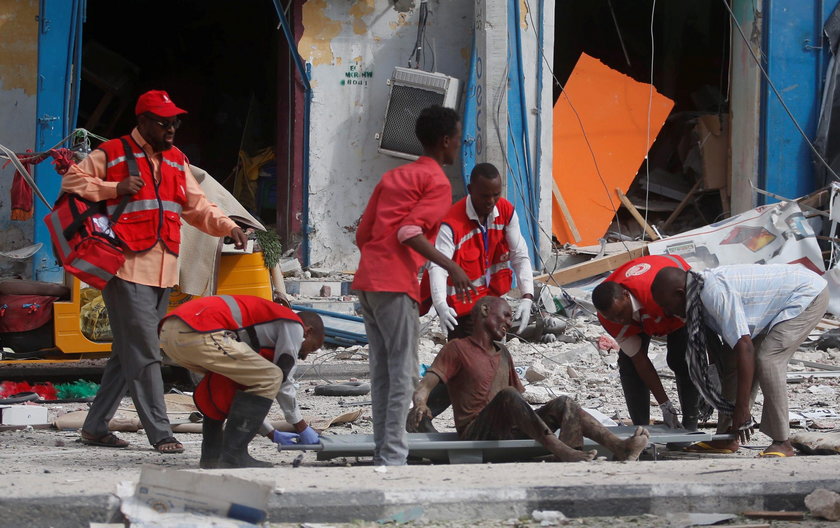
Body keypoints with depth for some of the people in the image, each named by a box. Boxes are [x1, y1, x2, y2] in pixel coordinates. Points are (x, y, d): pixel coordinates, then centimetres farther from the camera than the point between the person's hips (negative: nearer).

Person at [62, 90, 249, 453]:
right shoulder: (112, 155, 0)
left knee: (127, 353, 11)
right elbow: (72, 183, 1)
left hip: (163, 272, 7)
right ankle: (160, 433, -10)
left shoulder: (177, 161, 19)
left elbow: (197, 205, 20)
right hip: (127, 269, -7)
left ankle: (96, 426, 19)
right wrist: (116, 188, -11)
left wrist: (227, 227, 4)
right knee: (144, 353, -10)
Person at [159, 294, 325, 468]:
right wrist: (302, 428, 23)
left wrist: (272, 433, 42)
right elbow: (284, 383, 11)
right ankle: (233, 457, -3)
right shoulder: (294, 325, 13)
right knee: (270, 378, -1)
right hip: (200, 334, -10)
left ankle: (211, 454, 22)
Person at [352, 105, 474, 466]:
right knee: (403, 374, -6)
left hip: (367, 280, 8)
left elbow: (363, 235, 20)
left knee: (382, 371, 12)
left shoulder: (393, 177, 22)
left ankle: (382, 453, 13)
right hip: (395, 285, -8)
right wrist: (451, 267, -23)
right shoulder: (437, 182, -3)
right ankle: (394, 457, -9)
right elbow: (410, 232, -17)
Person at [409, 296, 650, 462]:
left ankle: (619, 447, -37)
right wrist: (420, 404, -29)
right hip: (475, 433, -7)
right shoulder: (457, 349, 5)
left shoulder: (503, 354, 27)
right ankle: (562, 451, -50)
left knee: (563, 403, -13)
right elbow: (425, 386, -8)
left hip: (509, 434, 7)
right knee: (507, 395, -33)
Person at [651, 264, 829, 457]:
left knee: (767, 359, -24)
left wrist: (742, 410, -34)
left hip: (807, 295, -10)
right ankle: (728, 439, 7)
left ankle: (782, 443, -18)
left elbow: (744, 348, -37)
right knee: (732, 361, 3)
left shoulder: (716, 293, -33)